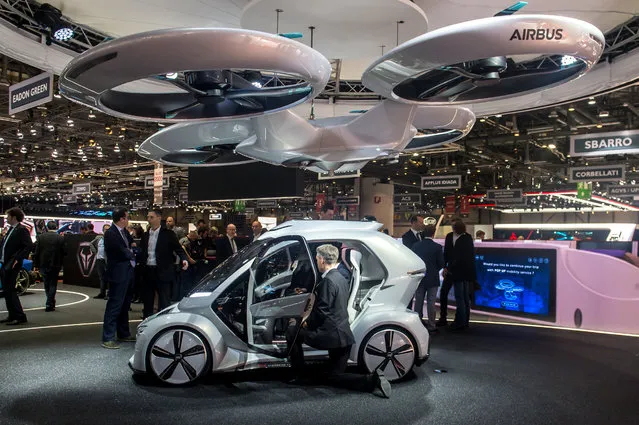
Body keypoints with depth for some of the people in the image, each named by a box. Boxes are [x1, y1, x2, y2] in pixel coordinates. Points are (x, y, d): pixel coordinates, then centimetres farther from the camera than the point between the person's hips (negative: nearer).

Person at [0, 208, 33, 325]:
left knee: (10, 290, -8)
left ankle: (20, 316, -4)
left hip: (12, 266, -9)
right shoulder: (10, 229, 17)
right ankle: (12, 315, 21)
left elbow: (29, 246, -20)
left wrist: (18, 259, -23)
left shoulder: (22, 230, -12)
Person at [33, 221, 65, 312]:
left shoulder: (40, 237, -3)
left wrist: (36, 264, 4)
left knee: (46, 284, 16)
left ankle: (50, 302, 24)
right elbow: (64, 252, -9)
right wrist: (61, 263, 6)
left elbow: (36, 252, -3)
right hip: (55, 265, -2)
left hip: (43, 264, 2)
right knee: (53, 284, 6)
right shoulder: (61, 238, -7)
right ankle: (49, 304, 1)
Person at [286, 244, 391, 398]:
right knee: (333, 377, 16)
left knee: (292, 331, 6)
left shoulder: (328, 281, -17)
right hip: (344, 336, 9)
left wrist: (307, 324, 0)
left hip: (331, 335, -9)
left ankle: (299, 376, 9)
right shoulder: (341, 279, 13)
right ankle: (372, 379, -2)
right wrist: (309, 322, 18)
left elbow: (321, 311, -18)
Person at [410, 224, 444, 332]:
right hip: (432, 279, -2)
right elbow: (441, 264, -7)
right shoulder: (437, 247, -13)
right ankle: (431, 325, 9)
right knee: (431, 303, 4)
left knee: (418, 302, 11)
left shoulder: (416, 246, -5)